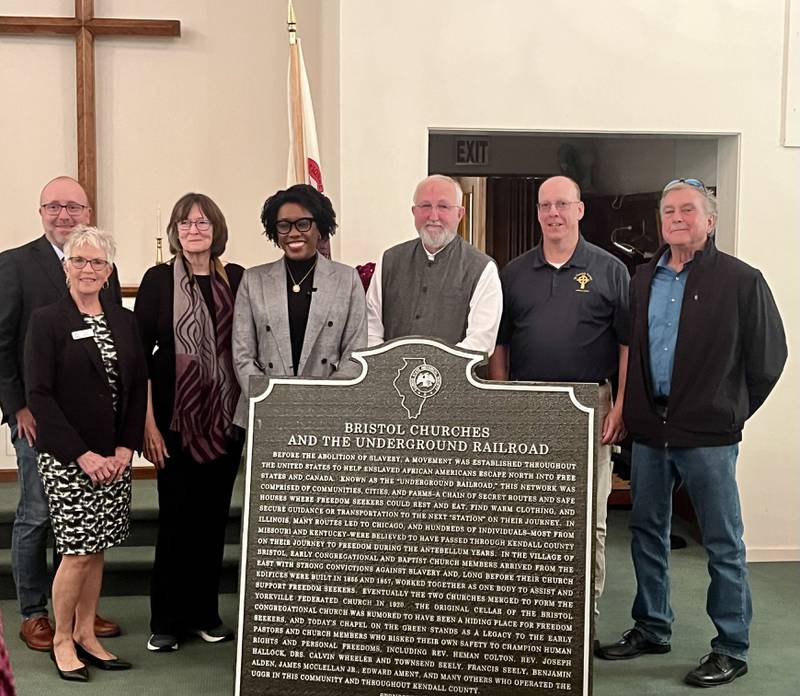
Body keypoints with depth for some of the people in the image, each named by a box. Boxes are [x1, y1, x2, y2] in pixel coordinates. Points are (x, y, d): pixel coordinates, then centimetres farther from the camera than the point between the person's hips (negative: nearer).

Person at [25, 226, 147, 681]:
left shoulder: (126, 321, 8)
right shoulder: (47, 321, -5)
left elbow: (139, 389, 8)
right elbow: (39, 395, -10)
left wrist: (126, 448, -3)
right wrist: (82, 454, -14)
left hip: (114, 457, 4)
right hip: (66, 459, -4)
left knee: (98, 548, 10)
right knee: (78, 551, -3)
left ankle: (85, 635, 25)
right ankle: (62, 640, 17)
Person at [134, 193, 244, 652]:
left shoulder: (237, 279, 5)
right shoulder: (158, 280, -2)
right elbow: (139, 354, -5)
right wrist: (148, 422, -10)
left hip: (227, 419, 3)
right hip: (176, 419, -3)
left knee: (215, 514, 10)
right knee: (176, 516, 2)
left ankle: (205, 612, 25)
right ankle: (167, 620, 18)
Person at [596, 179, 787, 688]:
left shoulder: (741, 280, -4)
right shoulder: (643, 280, 11)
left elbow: (769, 356, -1)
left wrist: (732, 411, 2)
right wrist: (632, 408, 10)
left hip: (708, 435, -5)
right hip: (649, 430, 5)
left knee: (723, 544, 5)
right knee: (647, 533, 14)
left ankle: (732, 650, 18)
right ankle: (651, 629, 30)